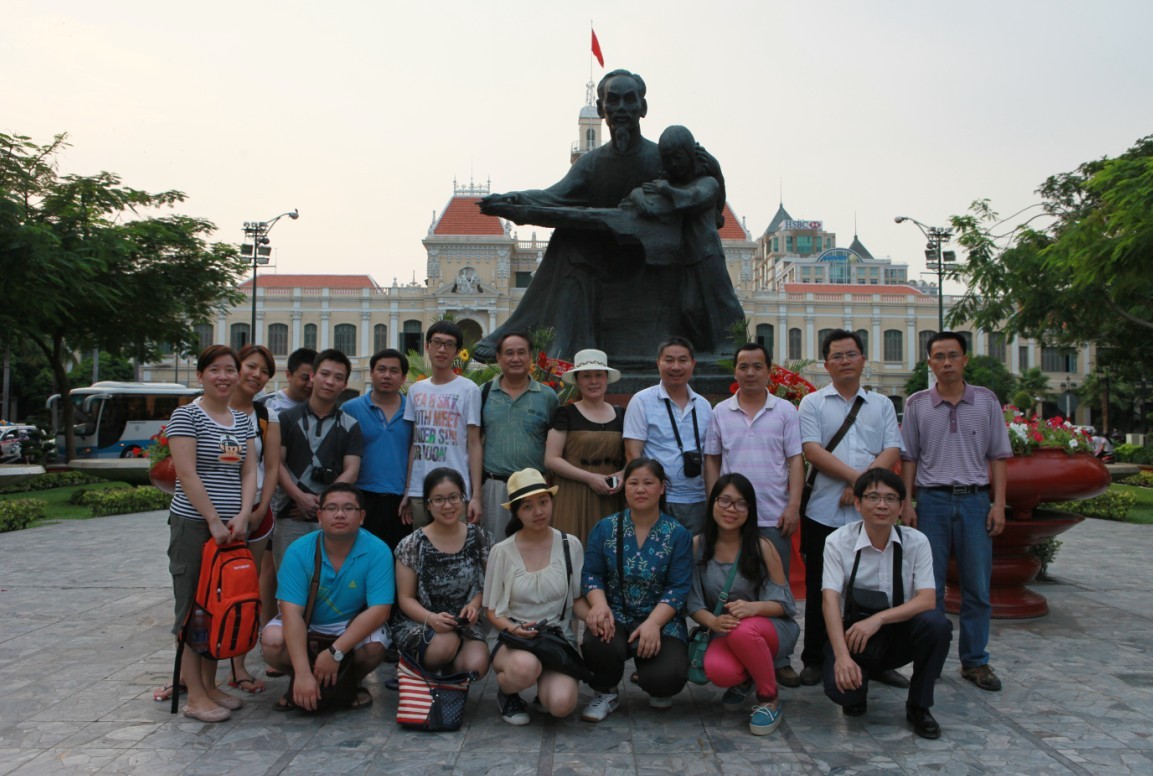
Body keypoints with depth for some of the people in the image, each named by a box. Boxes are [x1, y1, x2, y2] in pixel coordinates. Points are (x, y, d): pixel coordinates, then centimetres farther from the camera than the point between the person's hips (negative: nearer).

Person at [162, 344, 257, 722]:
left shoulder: (242, 421, 13)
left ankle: (210, 685, 22)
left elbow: (249, 472, 8)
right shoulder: (186, 415, -5)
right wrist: (214, 522, -15)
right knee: (193, 608, 1)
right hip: (193, 525, -6)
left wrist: (242, 516, -7)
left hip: (232, 527, 6)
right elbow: (187, 473, -12)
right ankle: (195, 696, 8)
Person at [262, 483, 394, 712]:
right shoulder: (299, 551, -19)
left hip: (353, 626, -1)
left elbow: (379, 610, -25)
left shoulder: (377, 551, -20)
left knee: (374, 647, -32)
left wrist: (336, 652, -34)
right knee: (272, 640, -28)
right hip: (305, 626, 1)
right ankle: (297, 684, 6)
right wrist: (302, 673, -34)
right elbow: (292, 611, -25)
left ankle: (353, 683, 5)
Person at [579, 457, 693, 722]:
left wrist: (653, 623, -23)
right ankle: (606, 693, 3)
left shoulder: (678, 535, -1)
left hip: (661, 620, 0)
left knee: (667, 678, -26)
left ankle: (655, 688, 17)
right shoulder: (605, 528, 4)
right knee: (596, 642, -33)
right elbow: (591, 574, -1)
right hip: (616, 616, 1)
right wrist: (600, 606, -22)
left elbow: (678, 588, -8)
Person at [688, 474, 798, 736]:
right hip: (723, 632, 2)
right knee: (717, 670, -33)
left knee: (743, 631, -38)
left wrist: (753, 607, -29)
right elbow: (693, 602, -3)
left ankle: (770, 699, -8)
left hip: (770, 626, -2)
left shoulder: (762, 547, -10)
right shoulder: (697, 546, -5)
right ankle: (744, 681, 10)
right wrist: (712, 621, -25)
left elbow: (784, 603, -8)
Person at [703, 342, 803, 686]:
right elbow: (712, 460, 9)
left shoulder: (785, 411, 4)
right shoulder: (721, 412, 7)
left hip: (774, 516, -1)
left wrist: (793, 507, -8)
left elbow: (795, 460, 1)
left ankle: (779, 661, 15)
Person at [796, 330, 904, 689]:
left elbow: (892, 451, 2)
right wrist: (857, 476, -16)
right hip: (824, 512, -2)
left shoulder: (882, 405, 13)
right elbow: (812, 450, -7)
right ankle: (814, 660, 18)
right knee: (820, 590, 7)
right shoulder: (813, 403, 5)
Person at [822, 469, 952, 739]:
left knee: (936, 623, -28)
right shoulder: (838, 541, -11)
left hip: (899, 634, 2)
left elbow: (926, 600, -15)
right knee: (841, 685, -31)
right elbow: (830, 599, -20)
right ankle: (857, 693, 11)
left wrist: (878, 619, -30)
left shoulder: (916, 541, -6)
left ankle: (919, 707, -4)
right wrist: (842, 656, -33)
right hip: (852, 634, -2)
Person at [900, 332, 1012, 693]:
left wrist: (998, 503, -1)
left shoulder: (986, 401, 6)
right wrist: (906, 503, 0)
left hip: (974, 500, 1)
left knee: (977, 587, 5)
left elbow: (998, 457, 7)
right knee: (929, 587, 4)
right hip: (932, 500, 0)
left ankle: (975, 661, 17)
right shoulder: (916, 404, 5)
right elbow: (908, 459, 6)